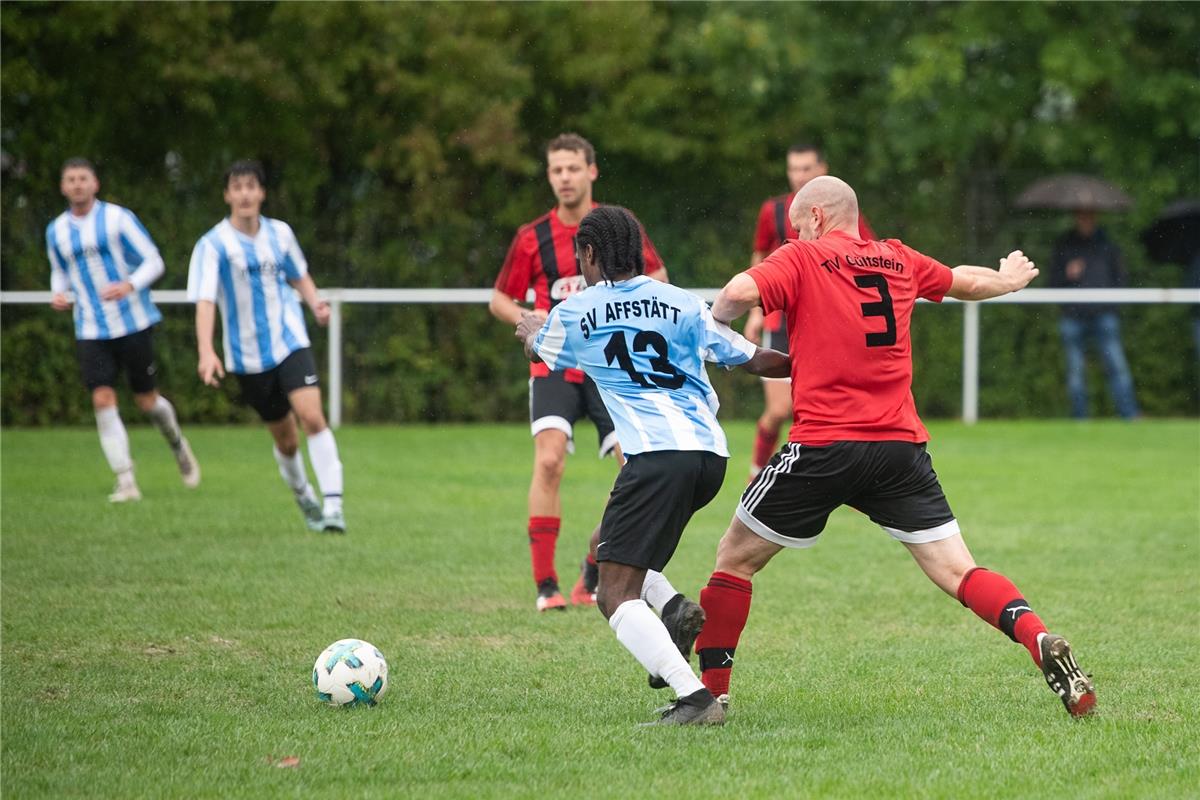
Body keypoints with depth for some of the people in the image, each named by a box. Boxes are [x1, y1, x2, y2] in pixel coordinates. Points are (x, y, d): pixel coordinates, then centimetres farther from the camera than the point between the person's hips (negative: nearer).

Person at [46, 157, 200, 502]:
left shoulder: (117, 218, -6)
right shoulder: (56, 231, 7)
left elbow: (153, 262, -5)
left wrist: (128, 286, -24)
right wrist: (58, 294, 0)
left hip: (133, 324, -3)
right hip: (91, 331, 3)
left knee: (147, 401, 5)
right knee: (103, 401, -13)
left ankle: (179, 447, 37)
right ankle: (125, 482, -11)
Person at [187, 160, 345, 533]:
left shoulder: (280, 233, 3)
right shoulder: (213, 245, -10)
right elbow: (204, 302, -20)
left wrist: (315, 303, -1)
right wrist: (206, 351, -35)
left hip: (290, 343, 1)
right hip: (248, 357, -1)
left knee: (312, 417, -21)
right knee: (285, 438, 9)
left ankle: (333, 505, -21)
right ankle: (305, 500, 36)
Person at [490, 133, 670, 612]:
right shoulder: (532, 238, 1)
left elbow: (657, 276, 14)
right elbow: (499, 300, 10)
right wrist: (528, 318, -11)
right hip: (556, 365, -1)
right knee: (549, 460, -22)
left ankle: (594, 575, 11)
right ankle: (545, 585, -18)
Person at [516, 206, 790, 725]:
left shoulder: (573, 314, 8)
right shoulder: (682, 304, 13)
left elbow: (538, 353, 32)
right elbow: (754, 360, 12)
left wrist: (529, 331, 57)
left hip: (657, 457, -6)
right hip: (711, 454, 6)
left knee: (616, 596, -6)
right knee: (607, 545, 28)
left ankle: (694, 697, -24)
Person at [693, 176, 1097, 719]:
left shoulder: (800, 259, 2)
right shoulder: (898, 261, 16)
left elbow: (739, 294, -16)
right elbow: (969, 282, 33)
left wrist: (714, 324, 5)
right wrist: (1009, 279, 55)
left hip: (823, 445, -4)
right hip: (902, 445, 4)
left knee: (735, 558, 12)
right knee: (958, 573, 1)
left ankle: (709, 690, 11)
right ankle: (1041, 643, -23)